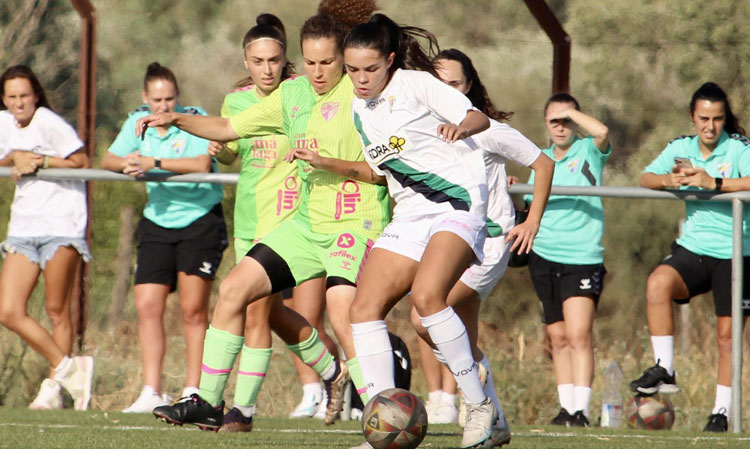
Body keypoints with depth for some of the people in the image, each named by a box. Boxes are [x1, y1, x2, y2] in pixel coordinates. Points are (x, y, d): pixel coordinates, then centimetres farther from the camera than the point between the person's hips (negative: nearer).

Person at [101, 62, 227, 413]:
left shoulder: (195, 120, -10)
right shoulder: (137, 122, 6)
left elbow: (201, 165, -24)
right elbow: (108, 160, 3)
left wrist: (154, 163, -27)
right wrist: (127, 163, -20)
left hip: (200, 219, -5)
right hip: (157, 223, 5)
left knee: (193, 309, -4)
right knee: (147, 306, -5)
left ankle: (193, 392, 2)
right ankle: (152, 392, -1)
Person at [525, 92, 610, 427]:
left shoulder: (589, 152, 0)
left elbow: (602, 132, -24)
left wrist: (571, 112, -11)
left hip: (583, 258, -5)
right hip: (543, 258, 5)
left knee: (578, 336, -15)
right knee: (558, 338, 6)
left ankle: (581, 410, -18)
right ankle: (566, 407, 11)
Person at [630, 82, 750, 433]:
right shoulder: (681, 148, 6)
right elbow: (646, 177, 1)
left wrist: (714, 183, -33)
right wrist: (670, 180, -20)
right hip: (693, 248, 3)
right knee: (658, 283, -27)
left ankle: (722, 412, 12)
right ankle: (664, 371, -21)